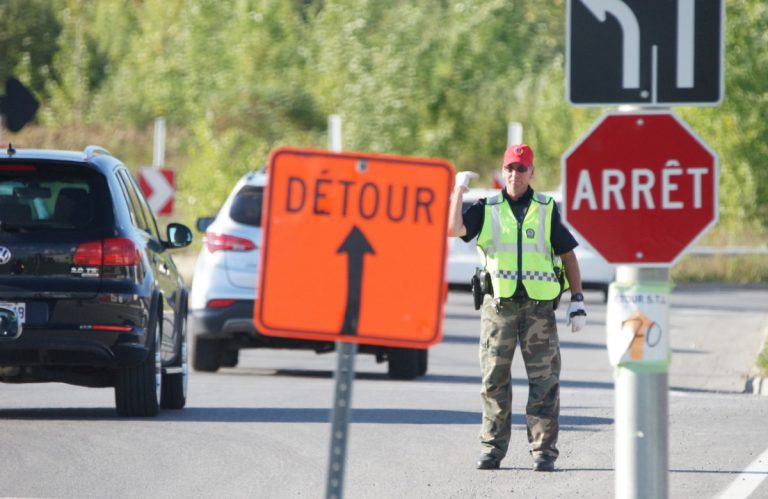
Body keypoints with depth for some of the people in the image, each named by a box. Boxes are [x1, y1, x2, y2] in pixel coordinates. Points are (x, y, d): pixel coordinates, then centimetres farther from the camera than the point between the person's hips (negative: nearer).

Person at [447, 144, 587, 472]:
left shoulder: (546, 210, 9)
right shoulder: (487, 209, 8)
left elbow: (568, 254, 10)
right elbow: (454, 229, -8)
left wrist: (577, 301, 4)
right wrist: (459, 190, -9)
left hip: (539, 305, 0)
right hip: (498, 305, 0)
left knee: (544, 380, -3)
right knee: (494, 380, 3)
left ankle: (543, 451, 0)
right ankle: (492, 449, 9)